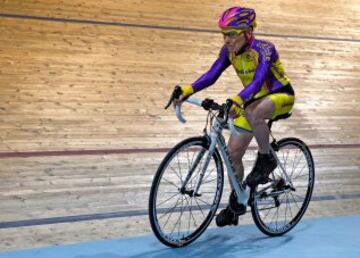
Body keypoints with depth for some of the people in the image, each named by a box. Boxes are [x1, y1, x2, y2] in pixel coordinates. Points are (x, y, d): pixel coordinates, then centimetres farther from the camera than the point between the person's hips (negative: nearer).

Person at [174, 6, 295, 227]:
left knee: (252, 113, -40)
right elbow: (211, 75, -14)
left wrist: (237, 101, -58)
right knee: (233, 151, -2)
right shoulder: (229, 51, -9)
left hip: (281, 96, -7)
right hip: (254, 100, 7)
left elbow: (258, 80, -42)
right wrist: (187, 91, -30)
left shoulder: (264, 49, -27)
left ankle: (266, 159, -17)